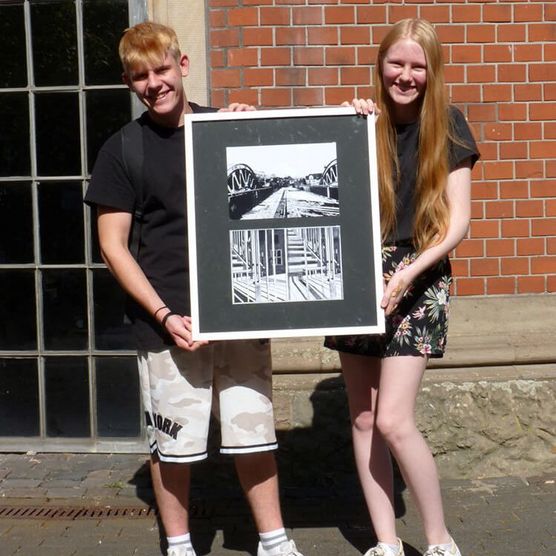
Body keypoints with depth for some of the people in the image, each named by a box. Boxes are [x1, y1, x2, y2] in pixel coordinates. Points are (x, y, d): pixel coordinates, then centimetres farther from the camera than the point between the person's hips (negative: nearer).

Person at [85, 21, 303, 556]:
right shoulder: (122, 150, 1)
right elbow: (113, 246, -2)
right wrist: (164, 315, -11)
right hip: (167, 320, -2)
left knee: (254, 431, 10)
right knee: (172, 442, 6)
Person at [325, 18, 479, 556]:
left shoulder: (446, 126, -2)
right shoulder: (364, 120, 5)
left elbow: (458, 221, -6)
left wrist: (407, 273, -18)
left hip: (417, 280, -4)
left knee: (392, 421, -11)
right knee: (362, 418, 6)